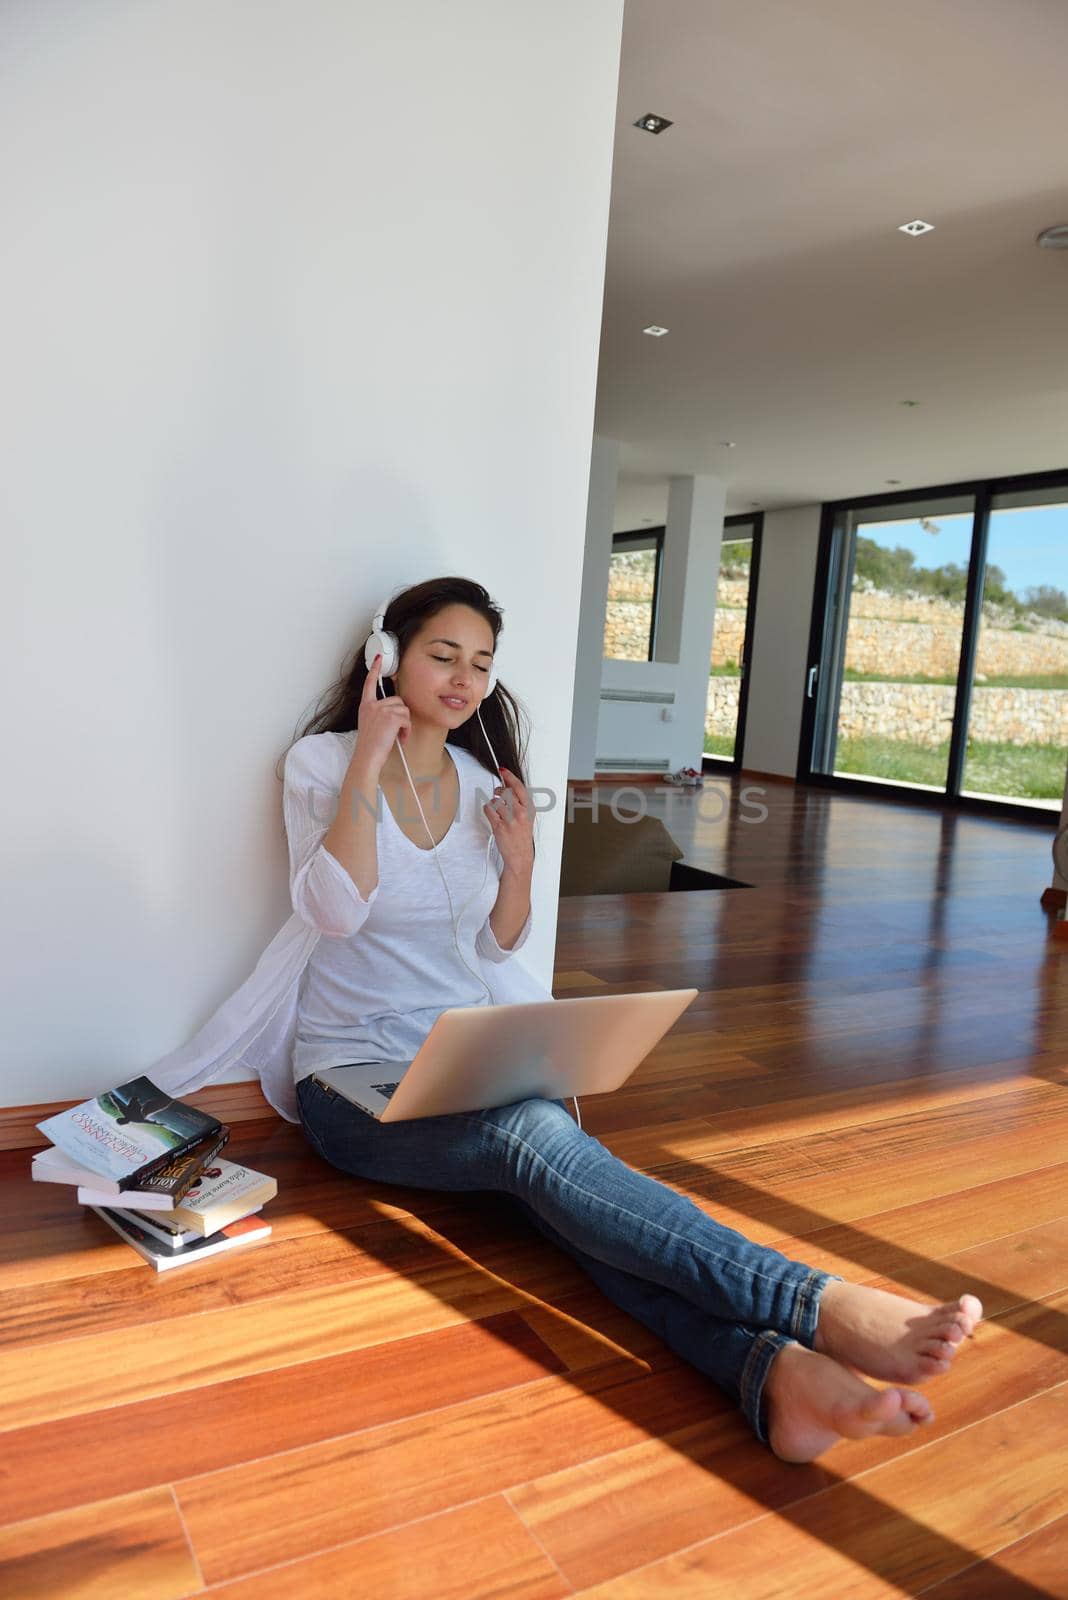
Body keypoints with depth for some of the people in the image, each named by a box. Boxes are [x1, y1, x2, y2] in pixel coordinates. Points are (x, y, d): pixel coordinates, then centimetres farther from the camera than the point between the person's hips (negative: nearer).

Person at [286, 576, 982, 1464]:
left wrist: (518, 865, -4)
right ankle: (816, 1305, -45)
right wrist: (369, 763, -21)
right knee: (539, 1134, -34)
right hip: (357, 1077, -4)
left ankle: (774, 1370, -49)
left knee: (568, 1194, -28)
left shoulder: (481, 782, 9)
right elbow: (336, 909, -20)